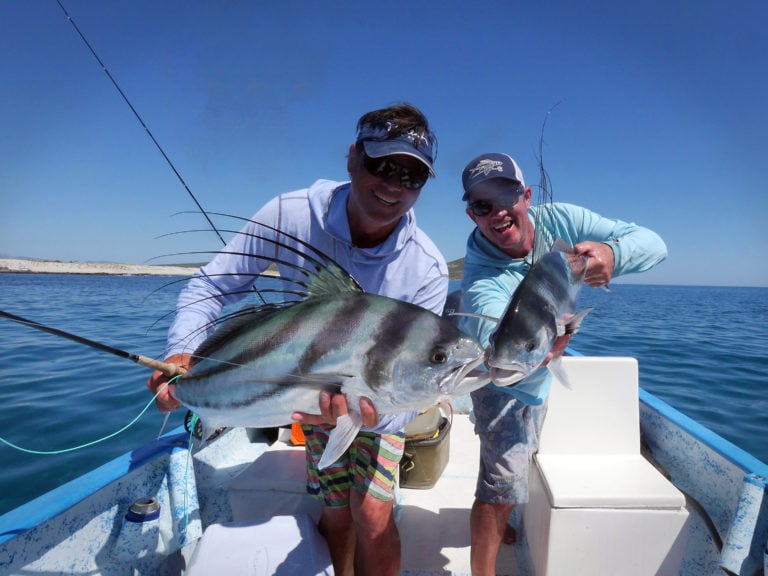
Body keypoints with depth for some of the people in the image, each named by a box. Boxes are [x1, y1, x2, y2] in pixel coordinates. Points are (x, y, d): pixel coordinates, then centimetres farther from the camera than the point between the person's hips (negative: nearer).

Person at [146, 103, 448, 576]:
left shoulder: (427, 270, -28)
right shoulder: (291, 215, -26)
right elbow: (211, 287, -16)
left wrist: (373, 414, -49)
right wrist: (183, 352, -34)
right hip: (312, 385, 1)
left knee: (374, 516, -12)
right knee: (336, 515, 6)